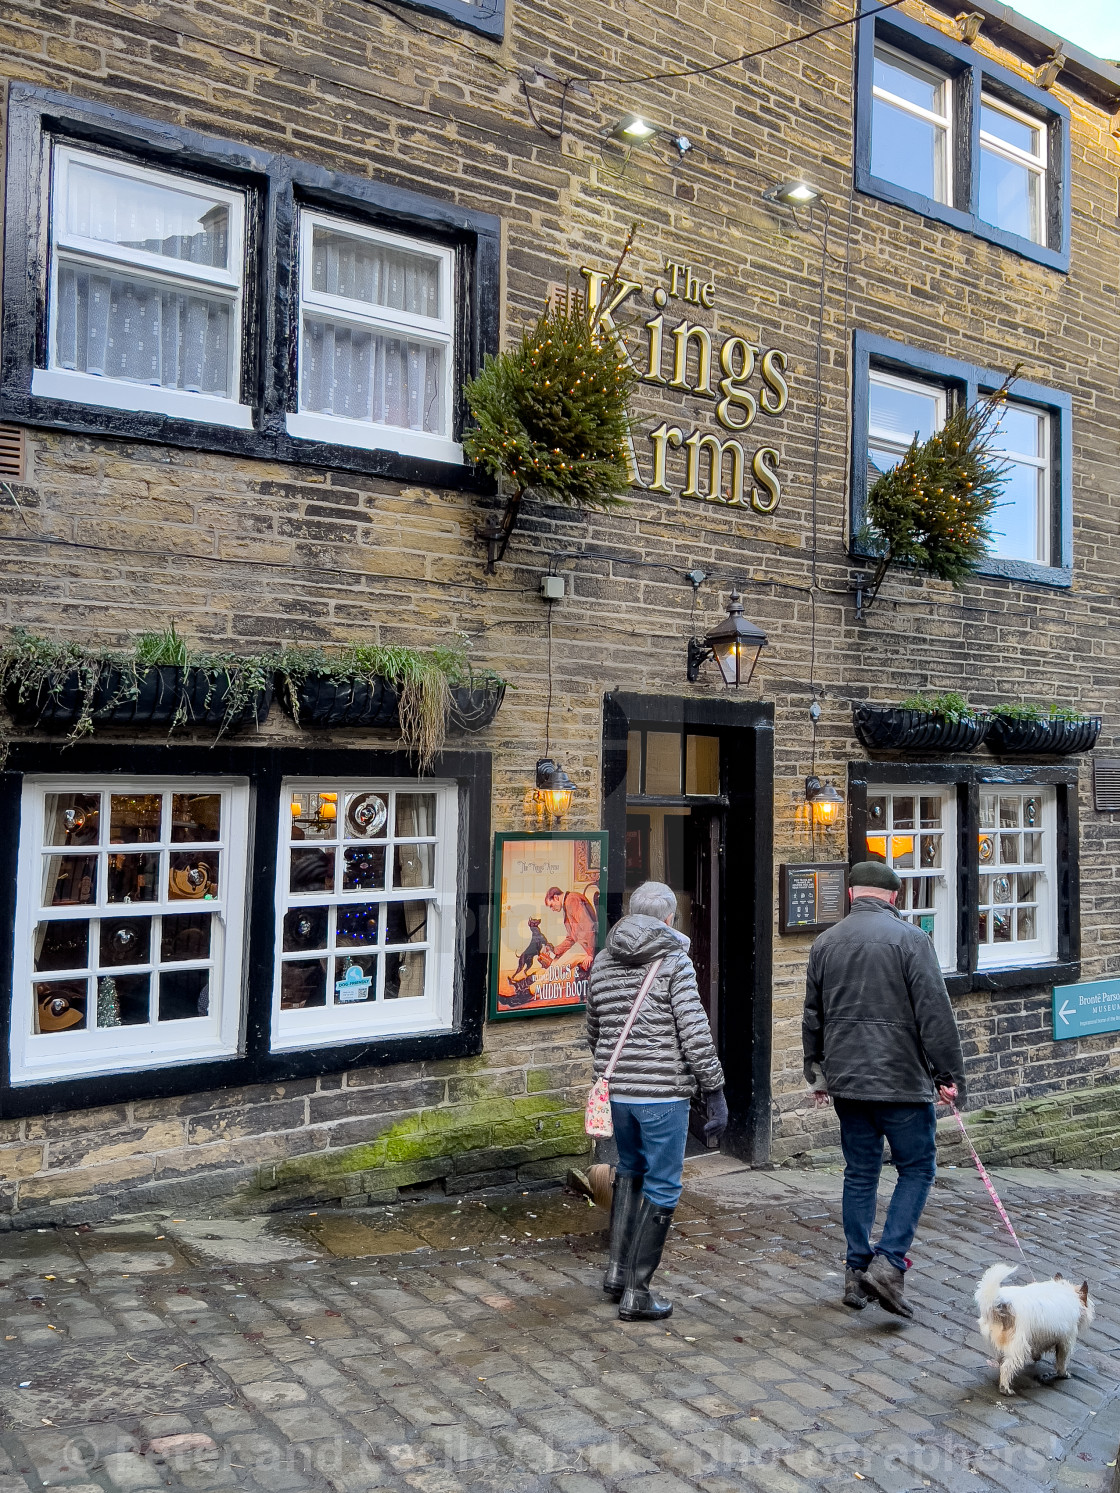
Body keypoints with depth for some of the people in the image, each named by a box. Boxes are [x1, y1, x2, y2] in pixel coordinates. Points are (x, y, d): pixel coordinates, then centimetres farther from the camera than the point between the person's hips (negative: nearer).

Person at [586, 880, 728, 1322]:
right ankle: (636, 1293, 10)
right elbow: (694, 1031, -15)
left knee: (630, 1170, 25)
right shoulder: (673, 960, -9)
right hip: (664, 1092, -6)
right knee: (661, 1187, 5)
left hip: (615, 1090, 6)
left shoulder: (602, 962, 8)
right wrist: (714, 1091, -9)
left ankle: (617, 1268, 22)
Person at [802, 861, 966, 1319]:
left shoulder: (825, 942, 8)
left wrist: (817, 1072, 26)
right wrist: (949, 1073, -4)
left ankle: (856, 1272, 18)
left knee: (860, 1173, 13)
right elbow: (935, 1014, -12)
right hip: (901, 1080, -5)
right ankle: (888, 1264, -3)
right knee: (916, 1169, 7)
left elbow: (812, 1017, 16)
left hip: (845, 1080, 5)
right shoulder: (909, 938, -9)